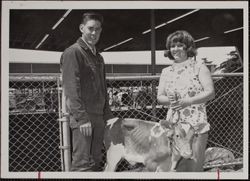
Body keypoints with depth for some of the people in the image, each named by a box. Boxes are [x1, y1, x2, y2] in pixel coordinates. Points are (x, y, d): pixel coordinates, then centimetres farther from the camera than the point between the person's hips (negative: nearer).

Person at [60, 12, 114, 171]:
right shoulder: (73, 52, -6)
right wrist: (82, 118, -21)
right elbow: (71, 88, -15)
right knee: (83, 164, -10)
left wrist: (108, 115, 17)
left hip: (98, 117, 9)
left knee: (96, 162, 11)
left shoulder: (98, 57, 20)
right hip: (83, 118, -8)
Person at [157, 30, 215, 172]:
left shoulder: (199, 66, 2)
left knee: (194, 164, -2)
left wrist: (189, 101, -17)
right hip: (173, 124, 3)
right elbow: (159, 97, 12)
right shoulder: (166, 72, 14)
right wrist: (170, 100, -10)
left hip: (196, 124, -3)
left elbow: (210, 93, -5)